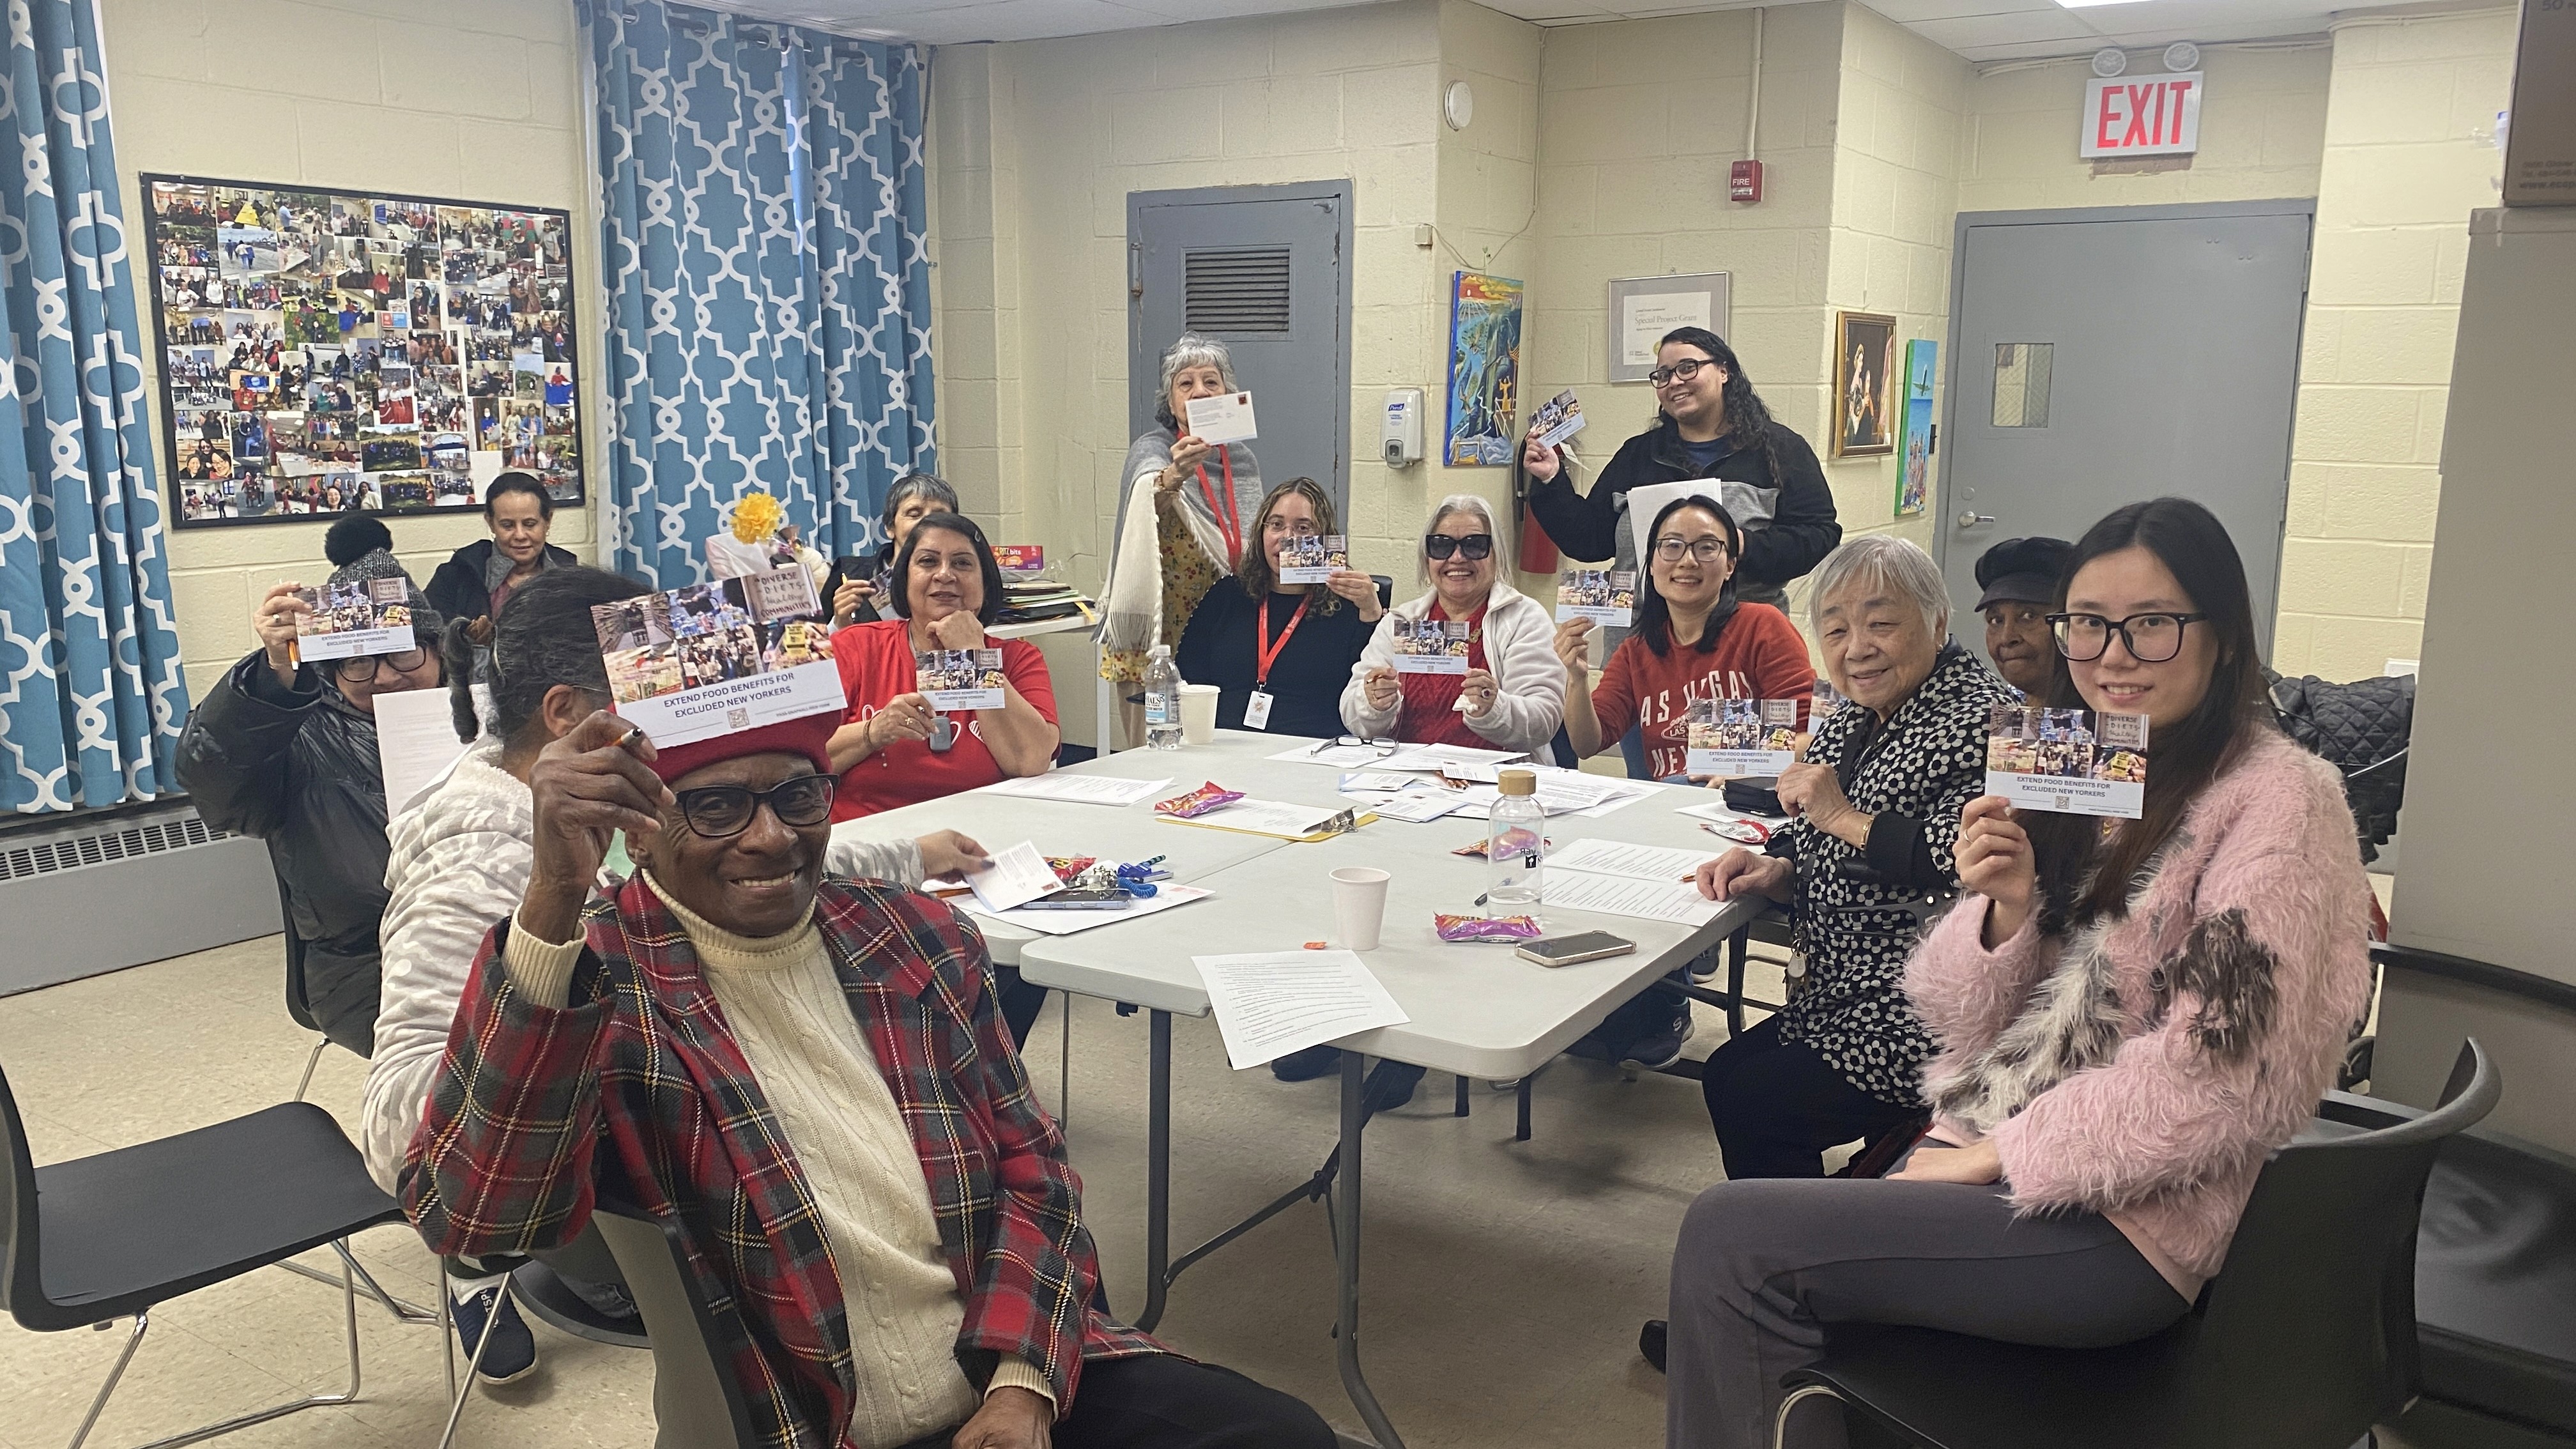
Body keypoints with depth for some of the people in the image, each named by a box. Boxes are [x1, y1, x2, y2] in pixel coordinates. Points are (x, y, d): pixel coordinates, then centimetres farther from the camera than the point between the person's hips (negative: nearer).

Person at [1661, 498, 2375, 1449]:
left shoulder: (2275, 801, -11)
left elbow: (2219, 1078, -18)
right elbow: (1965, 1023, 8)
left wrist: (1990, 1155, -14)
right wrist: (2004, 908, -12)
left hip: (2123, 1225, -7)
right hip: (1982, 1144, 7)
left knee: (1728, 1237, -17)